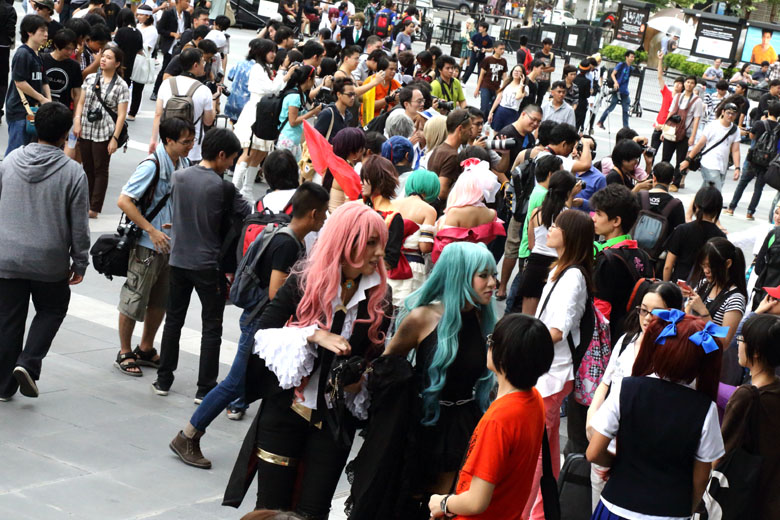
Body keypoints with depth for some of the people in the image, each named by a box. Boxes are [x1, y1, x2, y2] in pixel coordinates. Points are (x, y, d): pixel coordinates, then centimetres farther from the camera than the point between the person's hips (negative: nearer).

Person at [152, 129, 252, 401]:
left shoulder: (179, 176, -1)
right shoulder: (223, 187, -15)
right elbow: (250, 214, -10)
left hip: (178, 260, 5)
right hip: (208, 264, -5)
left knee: (173, 320, 17)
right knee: (211, 327, 5)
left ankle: (163, 379, 21)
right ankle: (205, 388, 7)